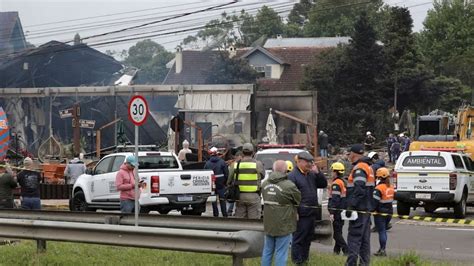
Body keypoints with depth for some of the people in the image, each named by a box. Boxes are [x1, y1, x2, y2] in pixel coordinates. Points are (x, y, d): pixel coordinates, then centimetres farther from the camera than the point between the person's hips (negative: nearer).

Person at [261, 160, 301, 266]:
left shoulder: (265, 184, 3)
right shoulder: (289, 186, -18)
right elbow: (299, 200, -3)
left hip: (268, 224, 6)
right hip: (283, 226, -6)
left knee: (267, 251, 17)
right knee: (281, 254, -1)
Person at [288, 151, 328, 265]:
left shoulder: (312, 174, 15)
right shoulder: (293, 176, -11)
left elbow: (324, 184, 14)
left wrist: (317, 172, -2)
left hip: (312, 213, 9)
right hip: (301, 214, -9)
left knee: (308, 239, 17)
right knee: (298, 239, -4)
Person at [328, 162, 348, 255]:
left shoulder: (336, 184, -16)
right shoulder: (344, 182, 14)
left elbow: (335, 199, -23)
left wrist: (332, 212, -24)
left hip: (337, 211, -9)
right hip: (343, 211, 9)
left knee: (337, 233, -6)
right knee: (338, 231, 17)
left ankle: (346, 250, -14)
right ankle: (336, 250, 22)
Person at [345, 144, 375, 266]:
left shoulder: (359, 168, -14)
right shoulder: (368, 167, 18)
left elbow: (359, 190, -25)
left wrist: (351, 206, -24)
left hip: (359, 209, -10)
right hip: (367, 208, 10)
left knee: (354, 237, -10)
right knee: (364, 237, 13)